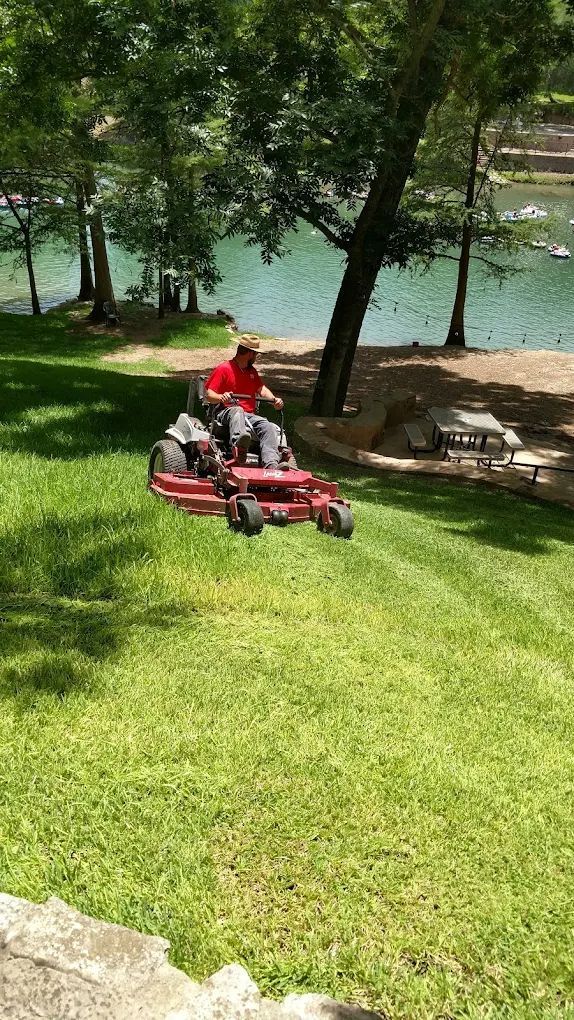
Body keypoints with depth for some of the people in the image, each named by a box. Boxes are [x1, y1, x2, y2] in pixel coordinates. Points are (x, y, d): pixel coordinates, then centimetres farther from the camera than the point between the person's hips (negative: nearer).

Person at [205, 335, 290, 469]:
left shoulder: (252, 371, 26)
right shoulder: (223, 369, 4)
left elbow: (261, 388, 15)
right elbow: (209, 395, -3)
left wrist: (274, 399, -7)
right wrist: (221, 397, -27)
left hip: (249, 416, 6)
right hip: (225, 412, -6)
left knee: (269, 427, -23)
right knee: (237, 410, -41)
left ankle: (271, 464, -44)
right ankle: (239, 445, -71)